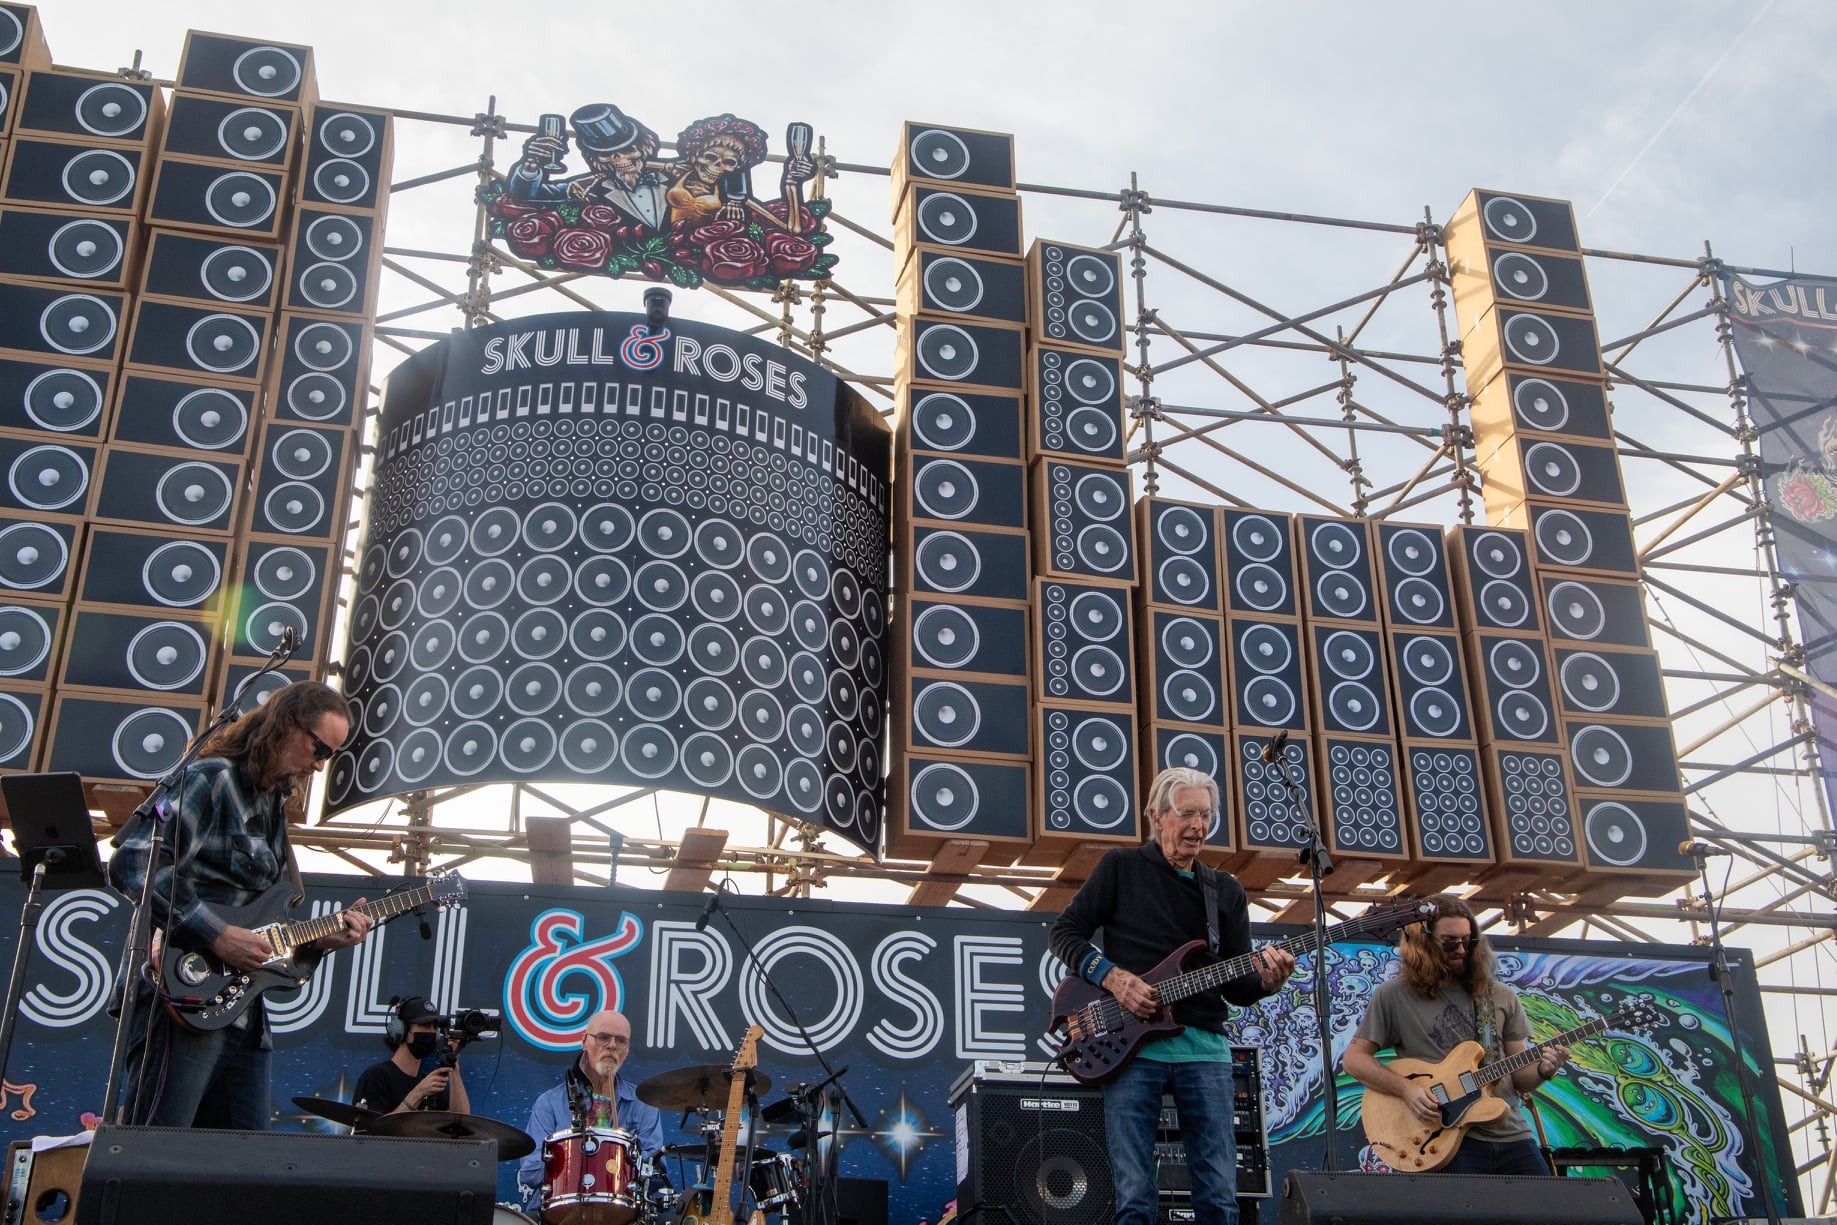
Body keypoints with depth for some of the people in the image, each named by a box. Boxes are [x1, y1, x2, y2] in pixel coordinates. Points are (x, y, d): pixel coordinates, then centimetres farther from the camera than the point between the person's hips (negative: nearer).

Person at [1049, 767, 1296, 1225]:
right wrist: (1112, 977, -11)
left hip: (1204, 1047, 3)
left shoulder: (1227, 891, 15)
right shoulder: (1121, 867, 7)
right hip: (1131, 1043, -3)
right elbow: (1065, 932, 5)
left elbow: (1237, 988, 12)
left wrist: (1266, 980, -11)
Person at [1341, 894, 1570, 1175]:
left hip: (1513, 1136, 4)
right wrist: (1405, 1088, -15)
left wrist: (1542, 1070, -9)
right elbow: (1353, 1058, -1)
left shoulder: (1501, 997, 12)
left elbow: (1518, 1077, 13)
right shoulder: (1395, 995, 1)